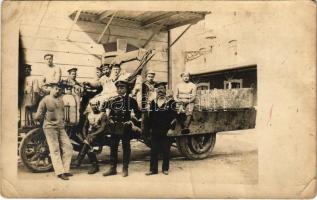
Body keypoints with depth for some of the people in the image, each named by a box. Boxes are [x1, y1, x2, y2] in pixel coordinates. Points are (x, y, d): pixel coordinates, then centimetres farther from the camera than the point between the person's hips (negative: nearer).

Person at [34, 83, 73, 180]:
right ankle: (60, 172, -3)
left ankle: (65, 170, 9)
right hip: (50, 128, -6)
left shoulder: (60, 100, 15)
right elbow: (38, 116, -4)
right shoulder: (45, 100, -5)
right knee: (55, 150, -6)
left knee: (68, 147, 0)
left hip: (61, 128, 6)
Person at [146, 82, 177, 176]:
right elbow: (150, 116, 15)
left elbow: (174, 116, -5)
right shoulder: (153, 102, 11)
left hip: (166, 131, -3)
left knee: (166, 151, 4)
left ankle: (165, 169, 16)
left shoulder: (171, 102, -1)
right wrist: (150, 128, 9)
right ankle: (153, 169, 10)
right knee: (154, 150, 4)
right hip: (155, 131, 3)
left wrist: (171, 128, -12)